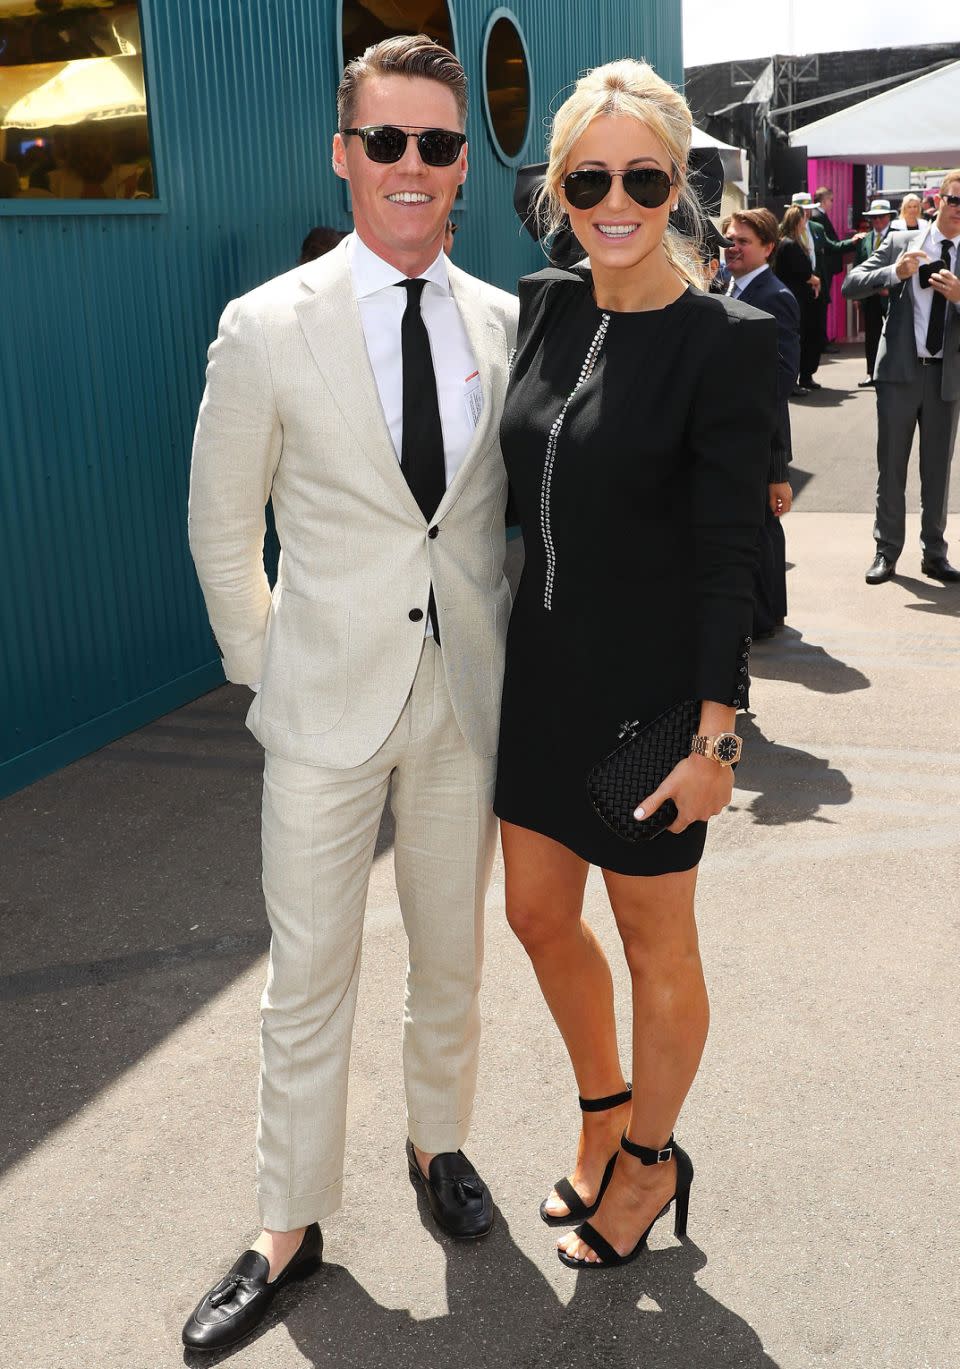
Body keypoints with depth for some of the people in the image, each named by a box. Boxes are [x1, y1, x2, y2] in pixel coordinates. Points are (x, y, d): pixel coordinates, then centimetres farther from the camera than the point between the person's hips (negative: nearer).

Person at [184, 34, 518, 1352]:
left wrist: (511, 660, 7)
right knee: (309, 976, 8)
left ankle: (438, 1142, 42)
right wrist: (264, 668, 2)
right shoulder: (267, 329, -8)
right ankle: (290, 1224, 26)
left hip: (468, 696, 3)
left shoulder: (504, 323, 1)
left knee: (452, 956, 18)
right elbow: (222, 529, 1)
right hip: (328, 702, -2)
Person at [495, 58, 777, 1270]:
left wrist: (715, 735, -16)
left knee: (654, 941, 12)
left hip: (651, 687, -6)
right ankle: (603, 1115, 44)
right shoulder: (544, 306, 4)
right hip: (542, 667, 7)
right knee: (537, 914, 18)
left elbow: (726, 557, -15)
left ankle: (649, 1160, 37)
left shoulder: (726, 340, -14)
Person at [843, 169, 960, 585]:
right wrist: (894, 273, -19)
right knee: (891, 466, 5)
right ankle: (887, 551, 15)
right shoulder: (900, 242, 1)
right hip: (900, 369, -1)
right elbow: (850, 286, -5)